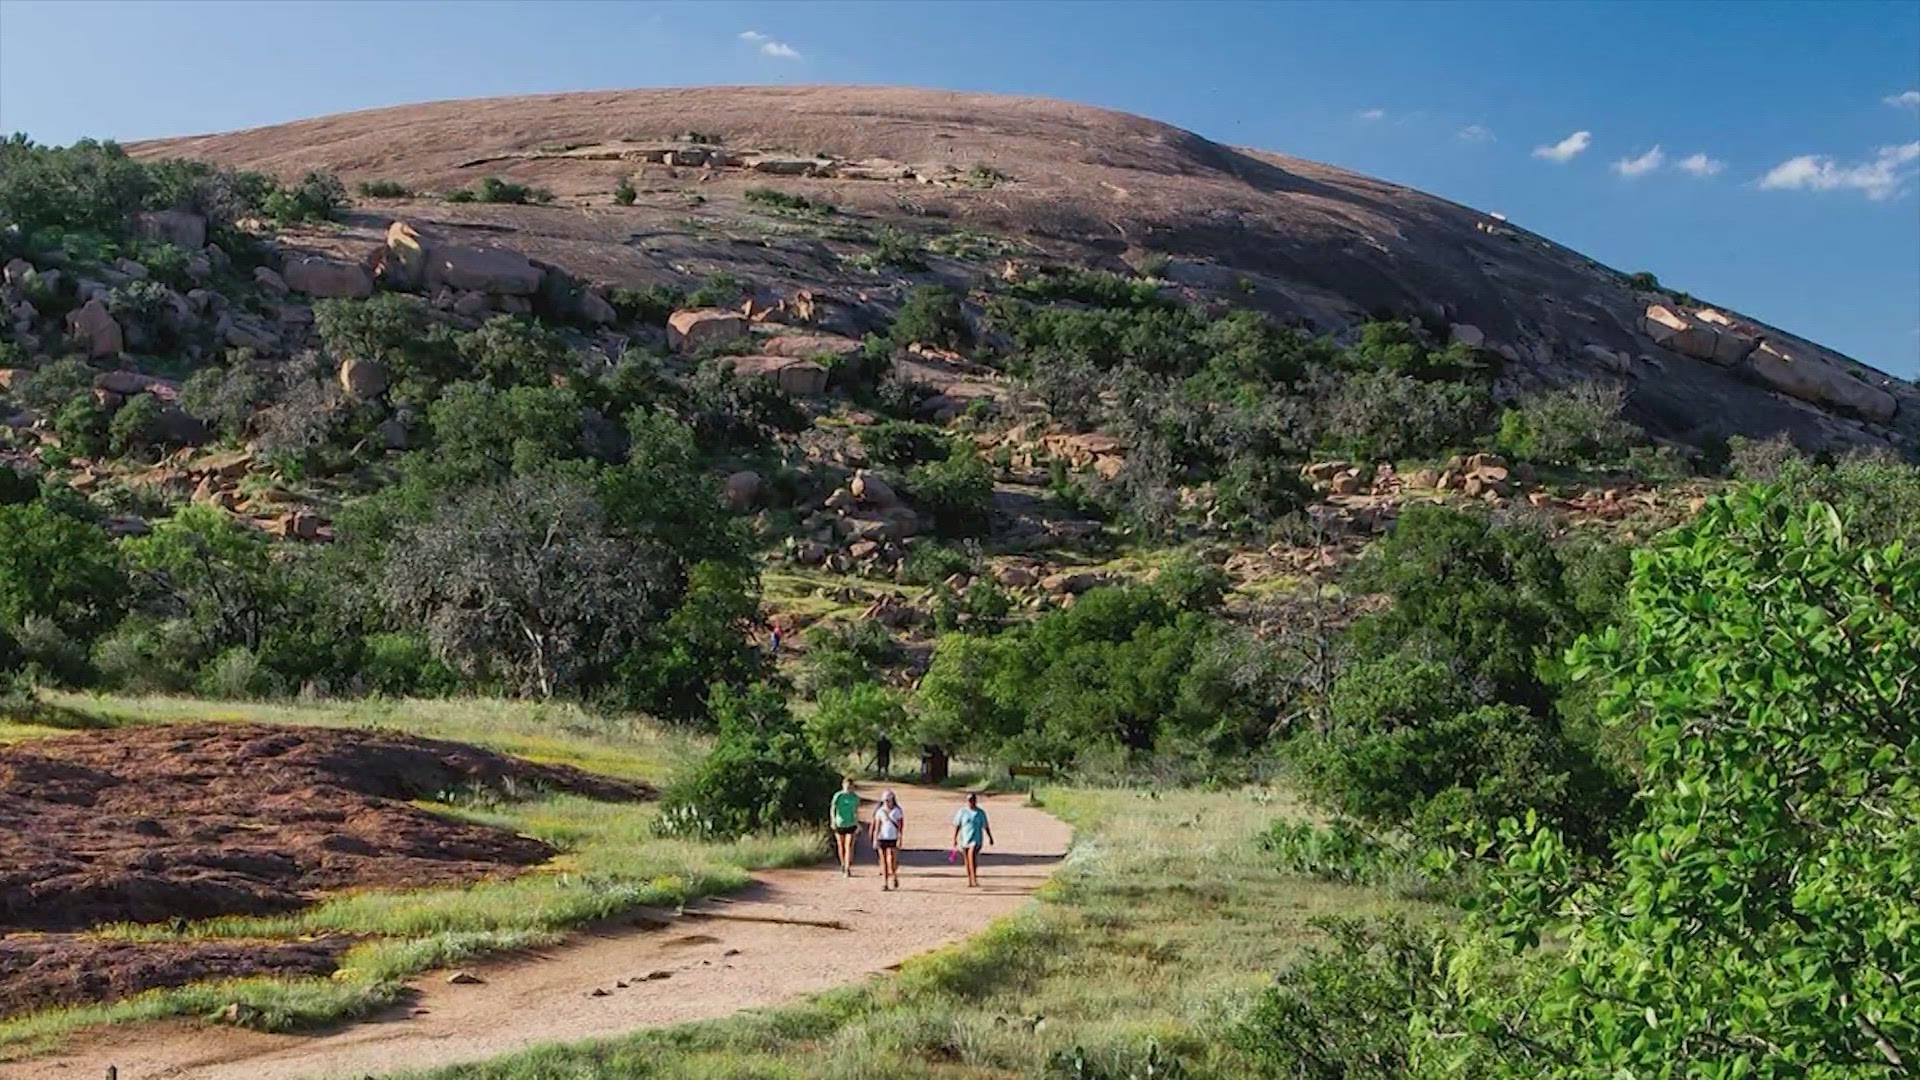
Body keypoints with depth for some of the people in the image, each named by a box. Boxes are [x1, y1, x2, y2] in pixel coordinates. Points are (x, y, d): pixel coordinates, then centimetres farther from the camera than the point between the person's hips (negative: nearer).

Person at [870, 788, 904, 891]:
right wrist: (875, 839, 3)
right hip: (882, 839, 3)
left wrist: (899, 839, -8)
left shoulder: (897, 811, 0)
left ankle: (894, 877, 14)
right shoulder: (880, 811, 7)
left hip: (893, 839, -3)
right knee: (883, 861, 3)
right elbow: (877, 826, 8)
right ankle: (884, 883, 7)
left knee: (891, 860, -10)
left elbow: (899, 826, -2)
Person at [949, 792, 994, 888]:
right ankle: (970, 881, 19)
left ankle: (974, 879, -25)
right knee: (967, 861, 8)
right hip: (964, 839, 2)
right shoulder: (962, 811, 3)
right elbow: (957, 826, 3)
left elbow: (986, 827, 13)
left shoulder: (980, 813, 4)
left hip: (976, 839, -2)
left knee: (972, 855, -23)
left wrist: (990, 838, 17)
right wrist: (954, 839, -2)